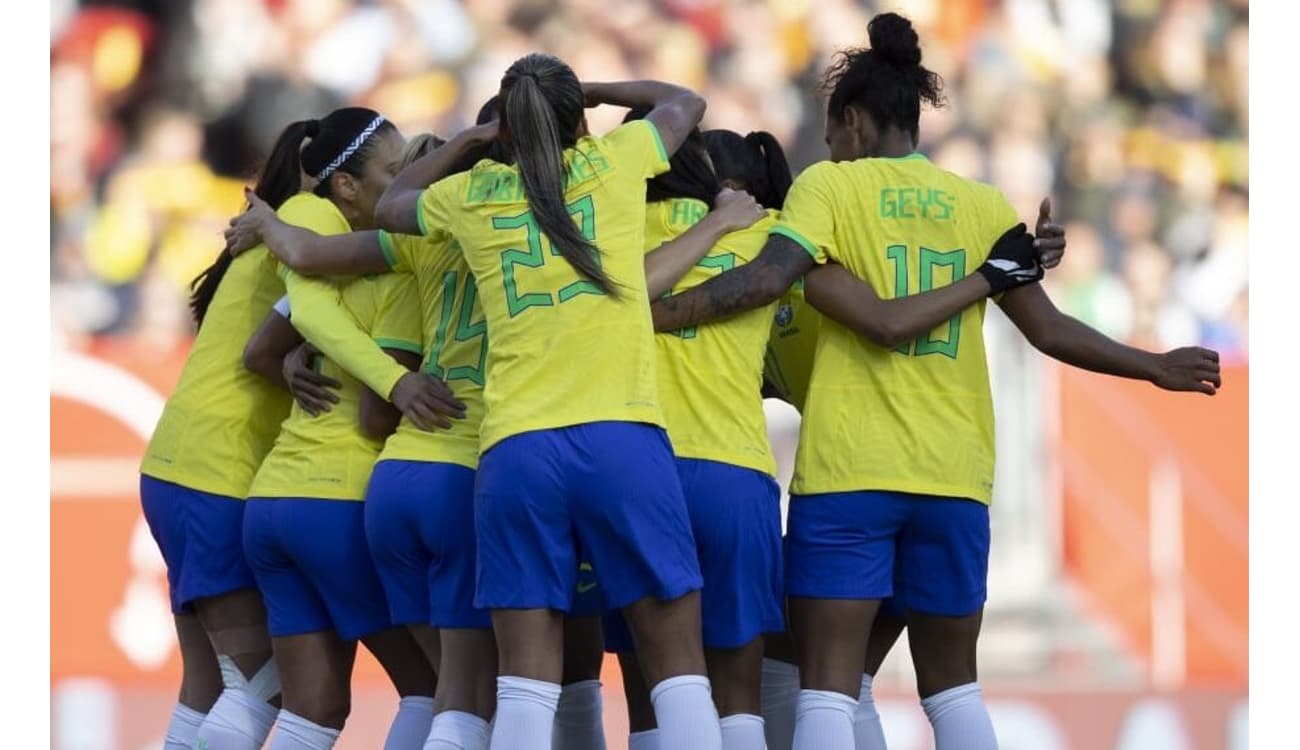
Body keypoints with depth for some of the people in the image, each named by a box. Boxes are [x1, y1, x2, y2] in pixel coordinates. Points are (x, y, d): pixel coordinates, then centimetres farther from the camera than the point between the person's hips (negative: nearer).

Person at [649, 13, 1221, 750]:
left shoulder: (829, 185, 1)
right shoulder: (984, 204, 10)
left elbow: (767, 278, -15)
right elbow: (1049, 329, 12)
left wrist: (651, 315, -12)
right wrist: (1156, 367, 24)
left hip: (848, 472, -3)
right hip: (954, 475, 4)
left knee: (828, 685, -4)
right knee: (954, 684, 16)